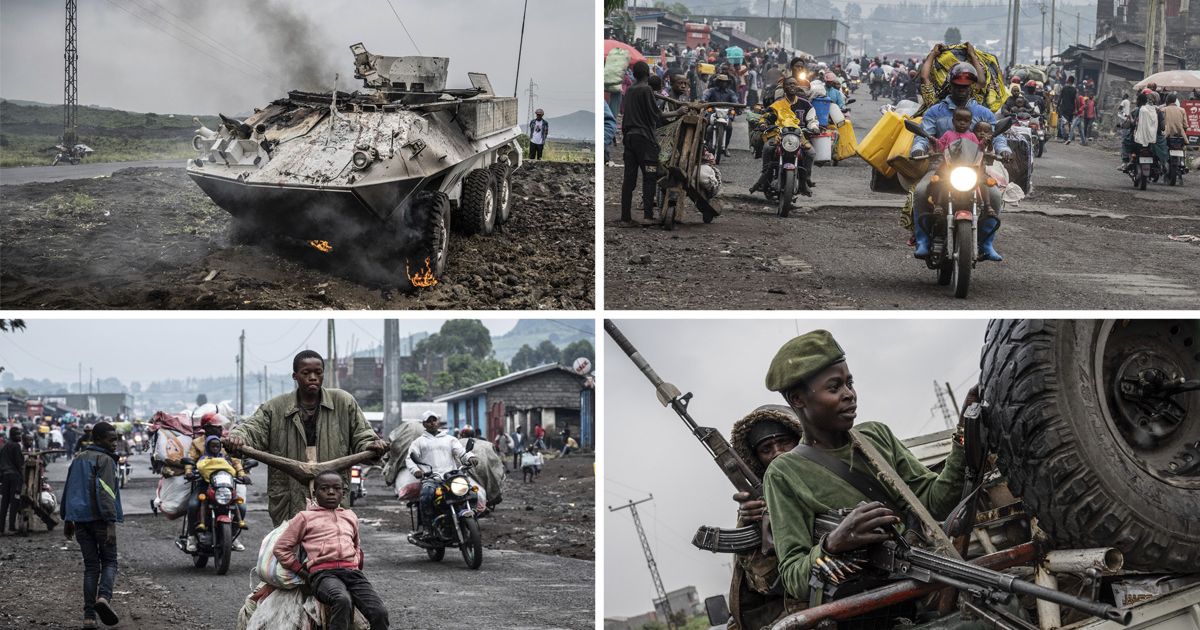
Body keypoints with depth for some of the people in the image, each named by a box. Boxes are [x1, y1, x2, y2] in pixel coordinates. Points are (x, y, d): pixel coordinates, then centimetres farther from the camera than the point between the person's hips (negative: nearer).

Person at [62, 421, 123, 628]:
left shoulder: (78, 459, 16)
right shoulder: (105, 460, -8)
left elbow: (68, 491, 21)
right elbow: (105, 492, -19)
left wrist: (67, 519, 28)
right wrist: (111, 522, -23)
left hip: (80, 519, 6)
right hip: (99, 518, -6)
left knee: (91, 566, 8)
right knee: (109, 562, 2)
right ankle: (104, 596, -25)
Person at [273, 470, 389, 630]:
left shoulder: (350, 517, 27)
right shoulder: (305, 517, 14)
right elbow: (280, 548, 14)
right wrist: (303, 572, 5)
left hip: (352, 571, 4)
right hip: (323, 573, -4)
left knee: (380, 613, -23)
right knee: (342, 600, -40)